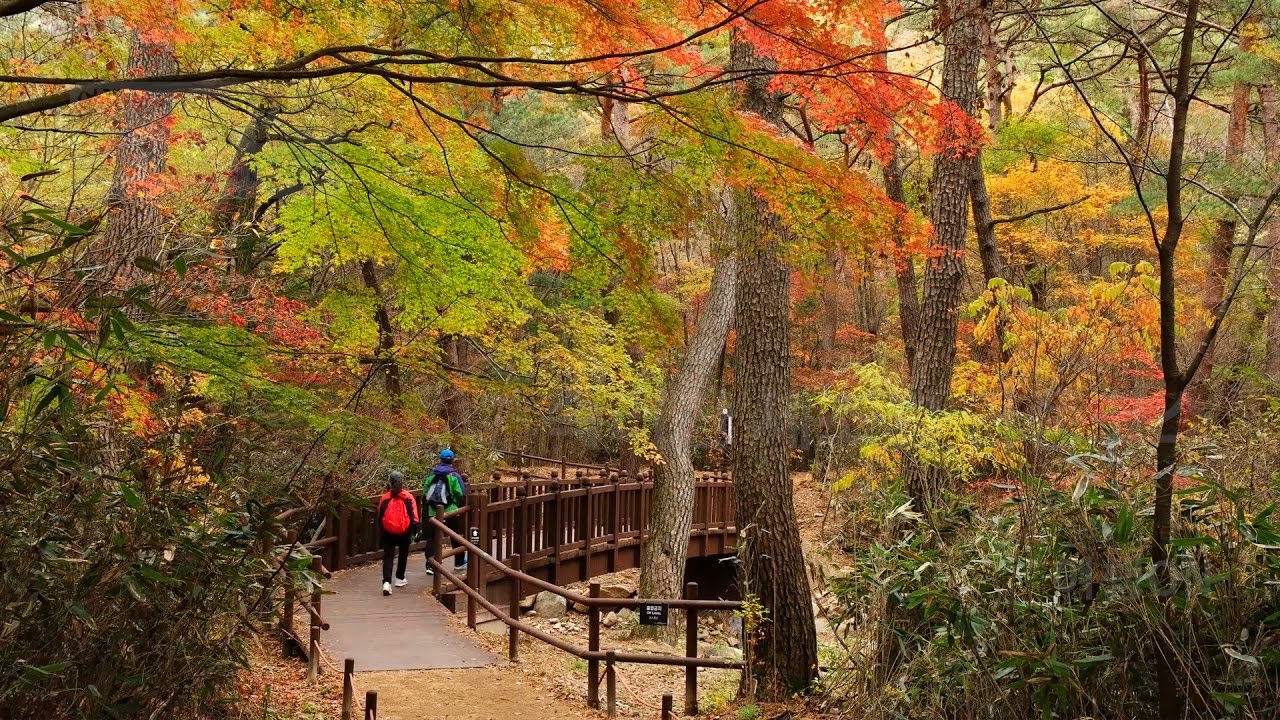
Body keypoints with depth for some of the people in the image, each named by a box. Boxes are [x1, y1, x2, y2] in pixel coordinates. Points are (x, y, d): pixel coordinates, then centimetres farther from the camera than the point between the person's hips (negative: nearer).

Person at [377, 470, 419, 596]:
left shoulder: (384, 498, 0)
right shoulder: (408, 497, -5)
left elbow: (379, 516, 8)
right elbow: (414, 516, -7)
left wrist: (381, 530, 20)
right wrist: (415, 529, -2)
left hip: (388, 532, 0)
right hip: (404, 532, 0)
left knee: (387, 556, -1)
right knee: (403, 554, 20)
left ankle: (386, 582, -17)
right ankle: (399, 578, 32)